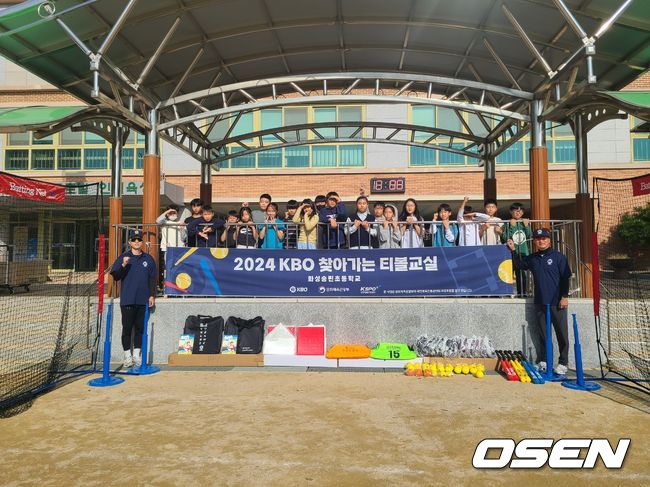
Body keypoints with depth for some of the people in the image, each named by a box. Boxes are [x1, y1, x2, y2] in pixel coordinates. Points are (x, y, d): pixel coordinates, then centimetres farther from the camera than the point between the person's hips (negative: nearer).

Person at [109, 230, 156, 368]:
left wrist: (152, 295, 5)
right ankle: (127, 355, 11)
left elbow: (153, 278, 12)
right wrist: (123, 265, -19)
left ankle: (137, 354, 17)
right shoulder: (123, 257, 4)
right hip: (127, 300, -2)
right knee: (127, 328, 1)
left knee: (140, 328, 7)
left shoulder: (148, 259, 10)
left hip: (143, 300, 2)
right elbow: (115, 276, -2)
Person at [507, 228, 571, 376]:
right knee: (542, 334, 11)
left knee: (562, 334, 3)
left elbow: (565, 277, -5)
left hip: (557, 302, -4)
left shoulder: (558, 256, -4)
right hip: (540, 302, 4)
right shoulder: (532, 258, 10)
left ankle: (563, 363, 13)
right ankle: (543, 361, 21)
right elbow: (520, 264, 26)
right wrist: (513, 250, 14)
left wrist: (564, 296, -11)